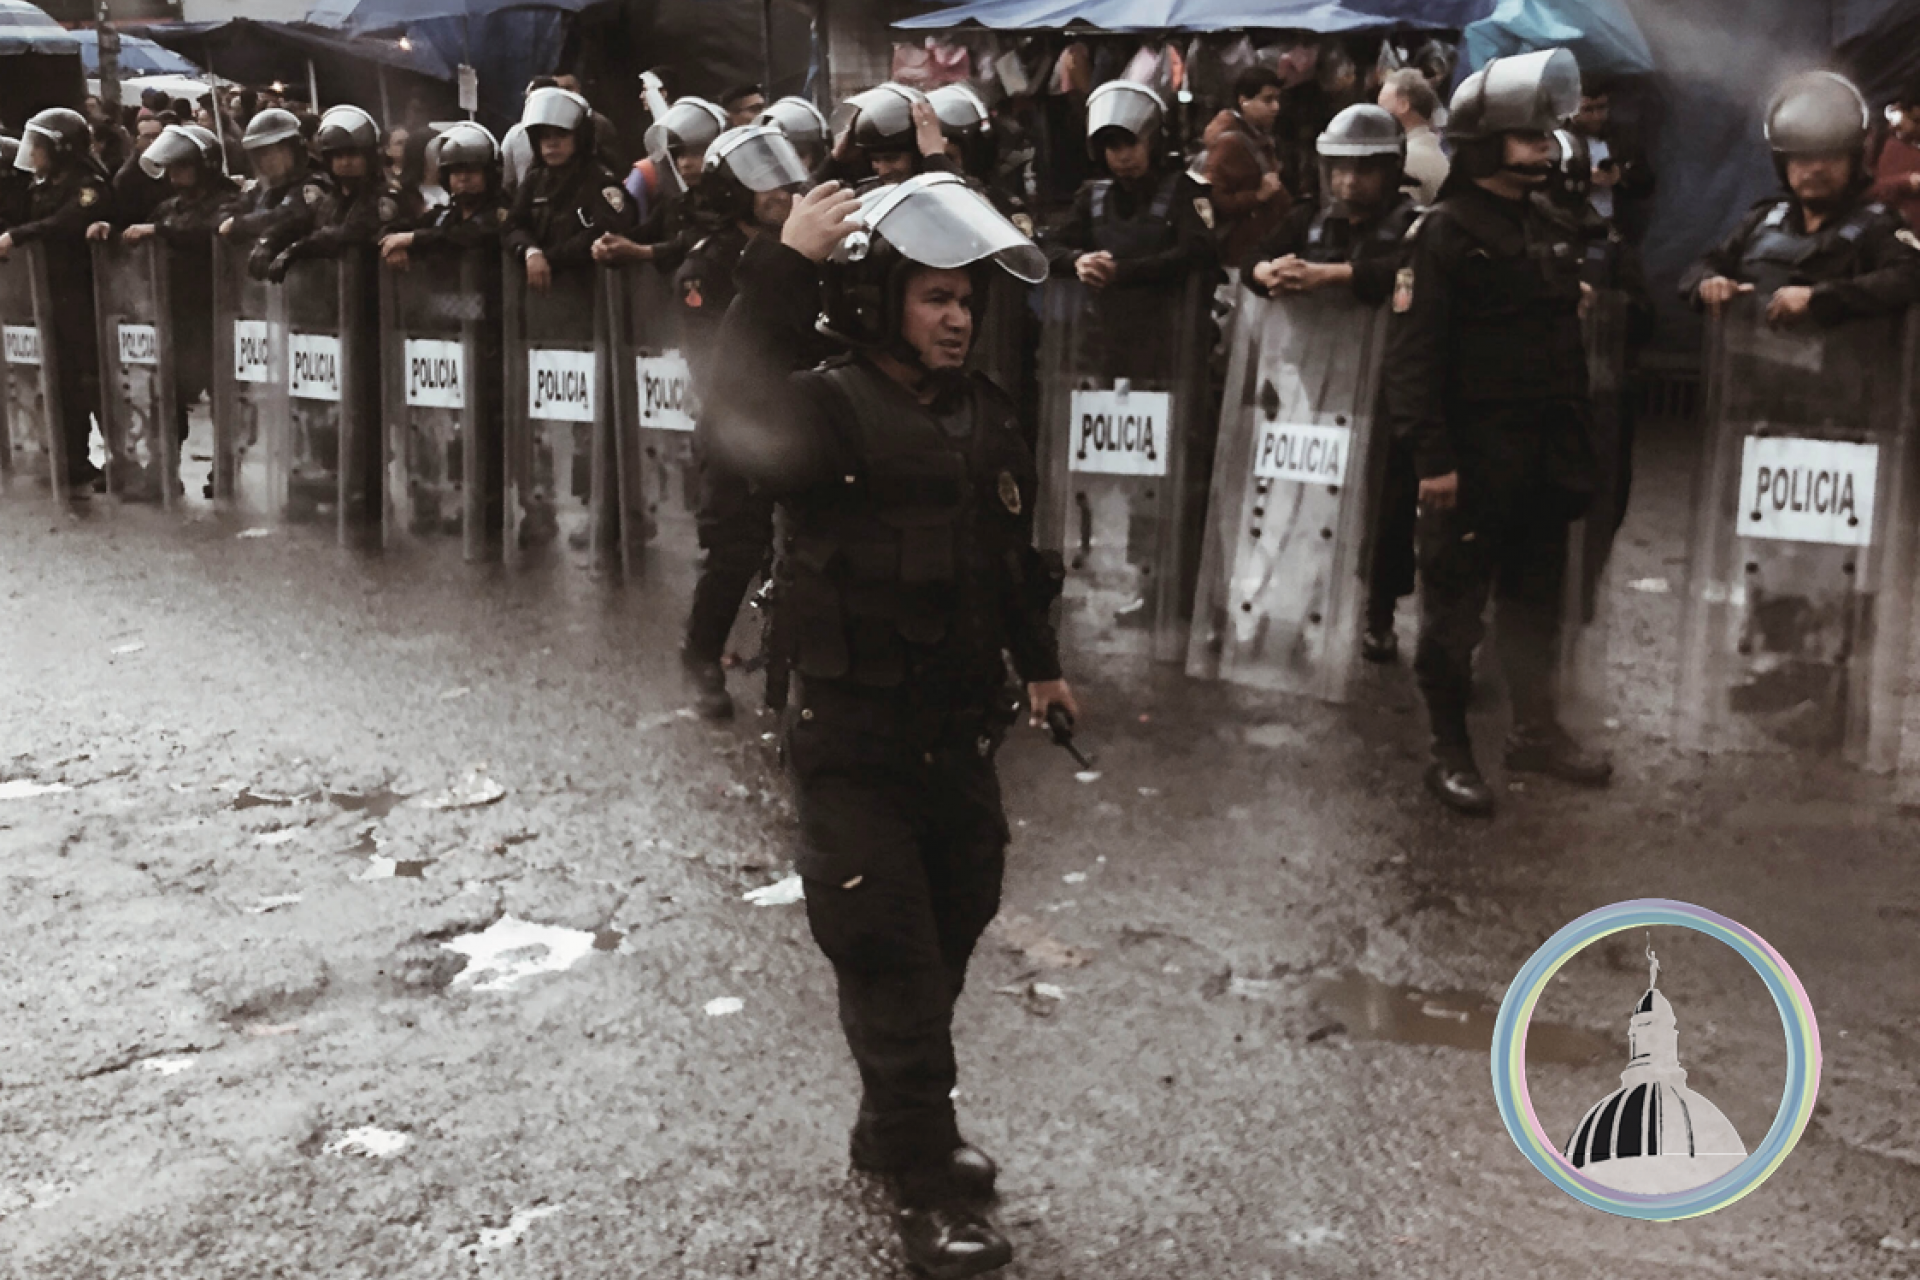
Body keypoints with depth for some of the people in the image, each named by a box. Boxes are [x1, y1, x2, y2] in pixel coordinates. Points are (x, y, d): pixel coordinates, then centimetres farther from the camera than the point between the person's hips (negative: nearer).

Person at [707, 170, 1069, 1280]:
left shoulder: (984, 413, 5)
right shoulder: (829, 411, -15)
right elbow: (747, 427, -40)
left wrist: (1041, 662, 23)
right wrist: (782, 271, -39)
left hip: (961, 734, 7)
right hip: (854, 742, -7)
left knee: (951, 934, 18)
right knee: (890, 959, 0)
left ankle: (896, 1130, 38)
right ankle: (927, 1184, 15)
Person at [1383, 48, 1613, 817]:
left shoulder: (1551, 229, 13)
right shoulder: (1445, 233, -11)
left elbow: (1567, 343, 19)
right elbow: (1412, 352, -17)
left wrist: (1578, 439, 14)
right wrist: (1431, 455, -22)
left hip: (1545, 456, 8)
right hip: (1473, 455, -7)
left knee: (1536, 597, 16)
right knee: (1455, 603, 1)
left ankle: (1536, 731, 29)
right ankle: (1449, 751, 11)